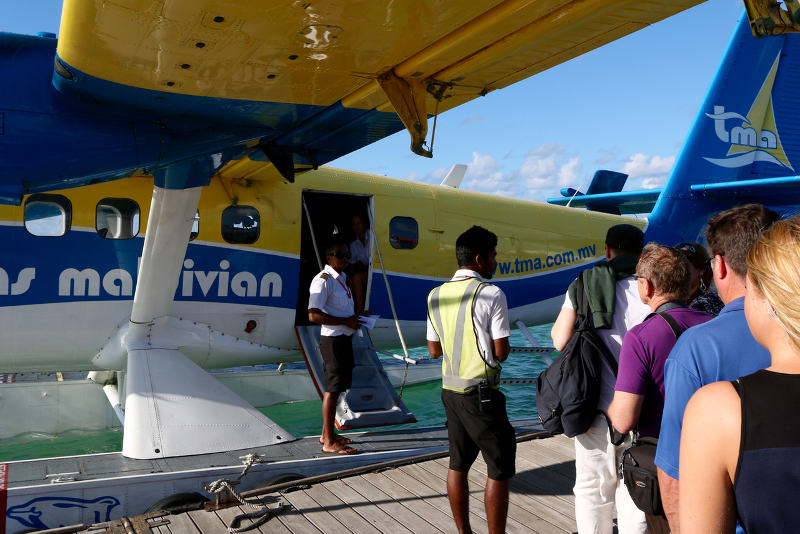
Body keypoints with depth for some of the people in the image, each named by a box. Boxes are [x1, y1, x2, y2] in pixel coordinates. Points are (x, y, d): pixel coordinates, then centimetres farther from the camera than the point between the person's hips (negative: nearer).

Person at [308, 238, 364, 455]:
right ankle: (329, 442, 2)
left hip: (344, 338, 10)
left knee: (336, 387, 16)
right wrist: (346, 321, -22)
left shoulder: (342, 277, 15)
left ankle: (327, 433, 27)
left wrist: (356, 317, 8)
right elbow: (313, 315, -24)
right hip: (333, 340, -10)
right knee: (332, 389, -5)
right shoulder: (323, 280, -16)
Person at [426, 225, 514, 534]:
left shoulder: (436, 295, 7)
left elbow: (434, 350, 11)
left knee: (458, 465, 16)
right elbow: (501, 352, -13)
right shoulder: (490, 294, -13)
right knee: (500, 469, 4)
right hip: (481, 393, -7)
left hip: (450, 390, 7)